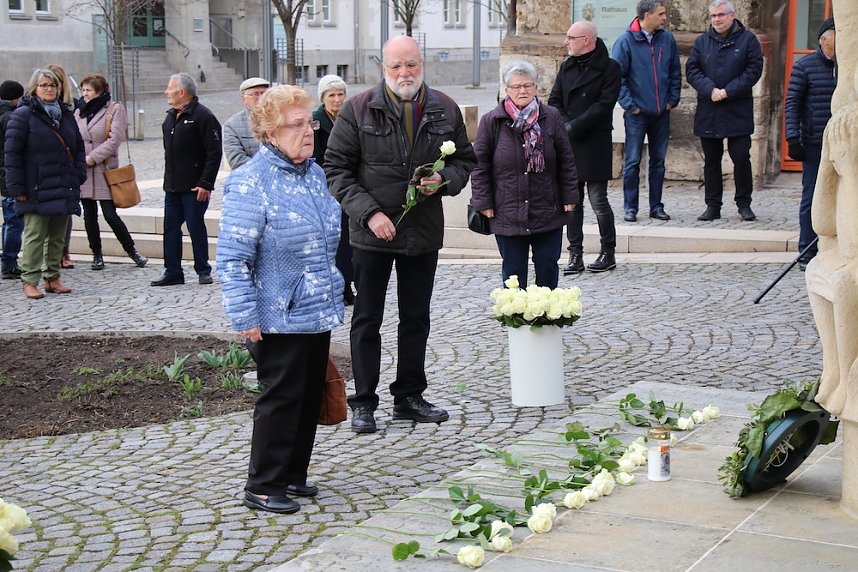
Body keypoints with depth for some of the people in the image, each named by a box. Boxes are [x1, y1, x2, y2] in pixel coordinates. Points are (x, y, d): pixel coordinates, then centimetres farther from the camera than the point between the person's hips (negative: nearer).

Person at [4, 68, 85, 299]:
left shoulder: (66, 114, 15)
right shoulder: (23, 115, -4)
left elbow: (78, 147, 20)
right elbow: (13, 154, -8)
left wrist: (78, 175, 7)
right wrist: (17, 187, -13)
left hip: (63, 188, 6)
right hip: (36, 190, -6)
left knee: (57, 236, 10)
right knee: (34, 235, -5)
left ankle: (52, 277, 19)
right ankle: (29, 281, -1)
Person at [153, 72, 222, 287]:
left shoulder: (202, 116, -11)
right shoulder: (171, 116, 15)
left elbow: (214, 153, -15)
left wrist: (205, 184, -19)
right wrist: (168, 180, 15)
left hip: (194, 187, -8)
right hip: (172, 187, 8)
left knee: (196, 227, -1)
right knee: (170, 227, 7)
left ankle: (203, 271, 11)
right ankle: (173, 272, 13)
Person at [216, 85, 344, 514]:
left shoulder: (314, 174, 10)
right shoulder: (250, 184, -16)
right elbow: (232, 258, -17)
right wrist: (245, 317, -19)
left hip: (318, 314, 8)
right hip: (279, 319, -8)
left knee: (311, 395, 14)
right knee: (282, 398, -1)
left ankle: (294, 474, 29)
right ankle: (262, 486, 13)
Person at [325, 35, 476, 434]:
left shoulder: (445, 110, 2)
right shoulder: (358, 109, -7)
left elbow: (465, 160, 13)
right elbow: (336, 169, -7)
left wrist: (443, 181, -9)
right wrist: (369, 212, -17)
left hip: (424, 232, 3)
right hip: (372, 233, -3)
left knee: (416, 319, 13)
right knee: (366, 321, 5)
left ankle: (409, 397, 26)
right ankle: (363, 403, 15)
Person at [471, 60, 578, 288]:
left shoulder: (551, 118, 3)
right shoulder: (491, 121, -1)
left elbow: (566, 162, 6)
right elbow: (479, 165, 1)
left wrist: (569, 198, 3)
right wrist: (484, 203, -3)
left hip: (548, 211, 1)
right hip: (507, 214, -1)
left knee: (548, 267, 9)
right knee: (513, 271, 7)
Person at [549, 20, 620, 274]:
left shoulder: (609, 68, -5)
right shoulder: (566, 67, 13)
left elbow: (603, 105, -13)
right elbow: (554, 101, 9)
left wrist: (572, 127, -15)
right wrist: (564, 125, -9)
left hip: (595, 145, -5)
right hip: (568, 143, 5)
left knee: (598, 201, -3)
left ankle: (608, 253, 11)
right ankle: (575, 255, 10)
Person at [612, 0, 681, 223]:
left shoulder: (668, 39, 4)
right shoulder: (626, 41, -8)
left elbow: (675, 73, 13)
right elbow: (617, 77, -7)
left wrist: (672, 99, 5)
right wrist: (629, 105, -10)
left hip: (662, 113, 4)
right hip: (637, 113, -4)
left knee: (658, 160, 10)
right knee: (632, 162, -1)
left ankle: (656, 206, 18)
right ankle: (630, 208, 7)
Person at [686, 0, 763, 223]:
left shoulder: (747, 39, 0)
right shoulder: (702, 41, 8)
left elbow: (754, 70, -6)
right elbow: (691, 70, 2)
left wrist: (728, 91, -15)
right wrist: (710, 90, -15)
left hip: (738, 112, -3)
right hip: (708, 112, 3)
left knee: (741, 158, -1)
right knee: (711, 160, 8)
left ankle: (744, 204, 12)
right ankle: (713, 206, 14)